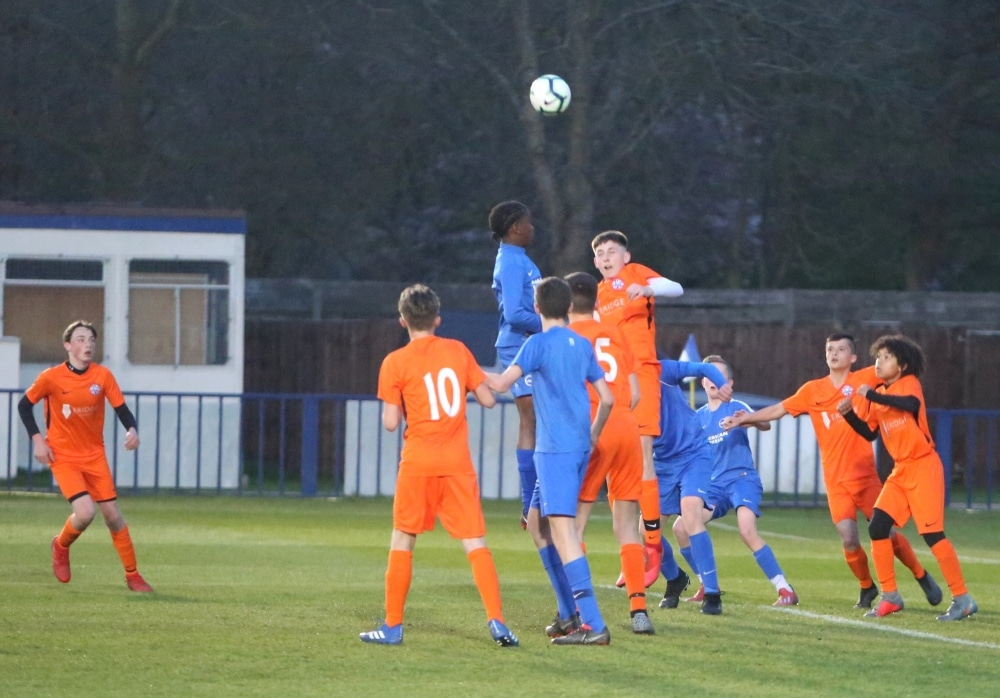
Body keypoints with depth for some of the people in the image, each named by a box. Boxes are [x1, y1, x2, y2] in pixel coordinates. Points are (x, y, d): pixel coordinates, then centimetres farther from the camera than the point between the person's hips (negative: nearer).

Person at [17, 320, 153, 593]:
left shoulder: (103, 376, -5)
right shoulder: (51, 378, -11)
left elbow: (121, 408, -2)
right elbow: (24, 405, 2)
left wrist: (132, 430, -23)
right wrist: (36, 438, -9)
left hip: (95, 456, 3)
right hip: (63, 457, -3)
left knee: (112, 514, 1)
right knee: (85, 512, -20)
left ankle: (132, 575, 13)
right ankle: (61, 546, 13)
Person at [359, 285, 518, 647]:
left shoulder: (396, 363, -4)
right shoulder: (458, 351, 5)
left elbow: (391, 423, -6)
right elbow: (488, 399, 6)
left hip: (418, 464, -2)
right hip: (458, 464, 2)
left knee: (402, 542, 11)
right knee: (476, 543, 1)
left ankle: (393, 626, 12)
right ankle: (497, 621, -11)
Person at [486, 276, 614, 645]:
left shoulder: (539, 343, -8)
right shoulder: (583, 345, 13)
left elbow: (501, 383, -14)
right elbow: (607, 398, 15)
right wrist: (593, 435, 29)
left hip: (555, 449, -8)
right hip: (579, 447, 8)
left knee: (561, 527, -14)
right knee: (537, 521, 20)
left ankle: (593, 625, -23)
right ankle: (569, 612, 19)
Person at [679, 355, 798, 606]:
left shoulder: (737, 407, -4)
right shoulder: (699, 416, 11)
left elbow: (765, 424, -23)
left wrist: (747, 420, -43)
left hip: (742, 479, -6)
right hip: (714, 484, 6)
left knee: (747, 531, -27)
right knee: (681, 527, -5)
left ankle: (785, 590, -23)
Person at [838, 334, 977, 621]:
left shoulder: (909, 383, -9)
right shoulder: (879, 393, 12)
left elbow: (911, 404, -32)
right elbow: (869, 433, 14)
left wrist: (871, 396, -30)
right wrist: (850, 414, -2)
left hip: (923, 467, -8)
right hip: (900, 471, 8)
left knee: (932, 533, -12)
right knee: (877, 526, -3)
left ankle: (962, 599, -5)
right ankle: (890, 597, 6)